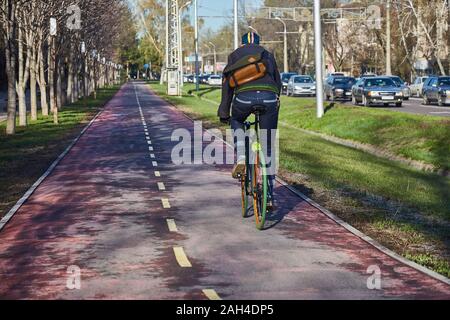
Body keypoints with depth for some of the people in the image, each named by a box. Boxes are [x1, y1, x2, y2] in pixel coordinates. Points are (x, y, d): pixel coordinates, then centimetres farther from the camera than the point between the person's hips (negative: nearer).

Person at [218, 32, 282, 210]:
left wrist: (224, 112, 21)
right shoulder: (268, 55, 30)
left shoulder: (235, 55, 24)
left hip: (244, 96, -1)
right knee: (268, 148, 11)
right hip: (269, 97, 1)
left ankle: (241, 160, 12)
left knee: (236, 122, 35)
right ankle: (269, 197, 13)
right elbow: (278, 81, 34)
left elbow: (227, 84, 18)